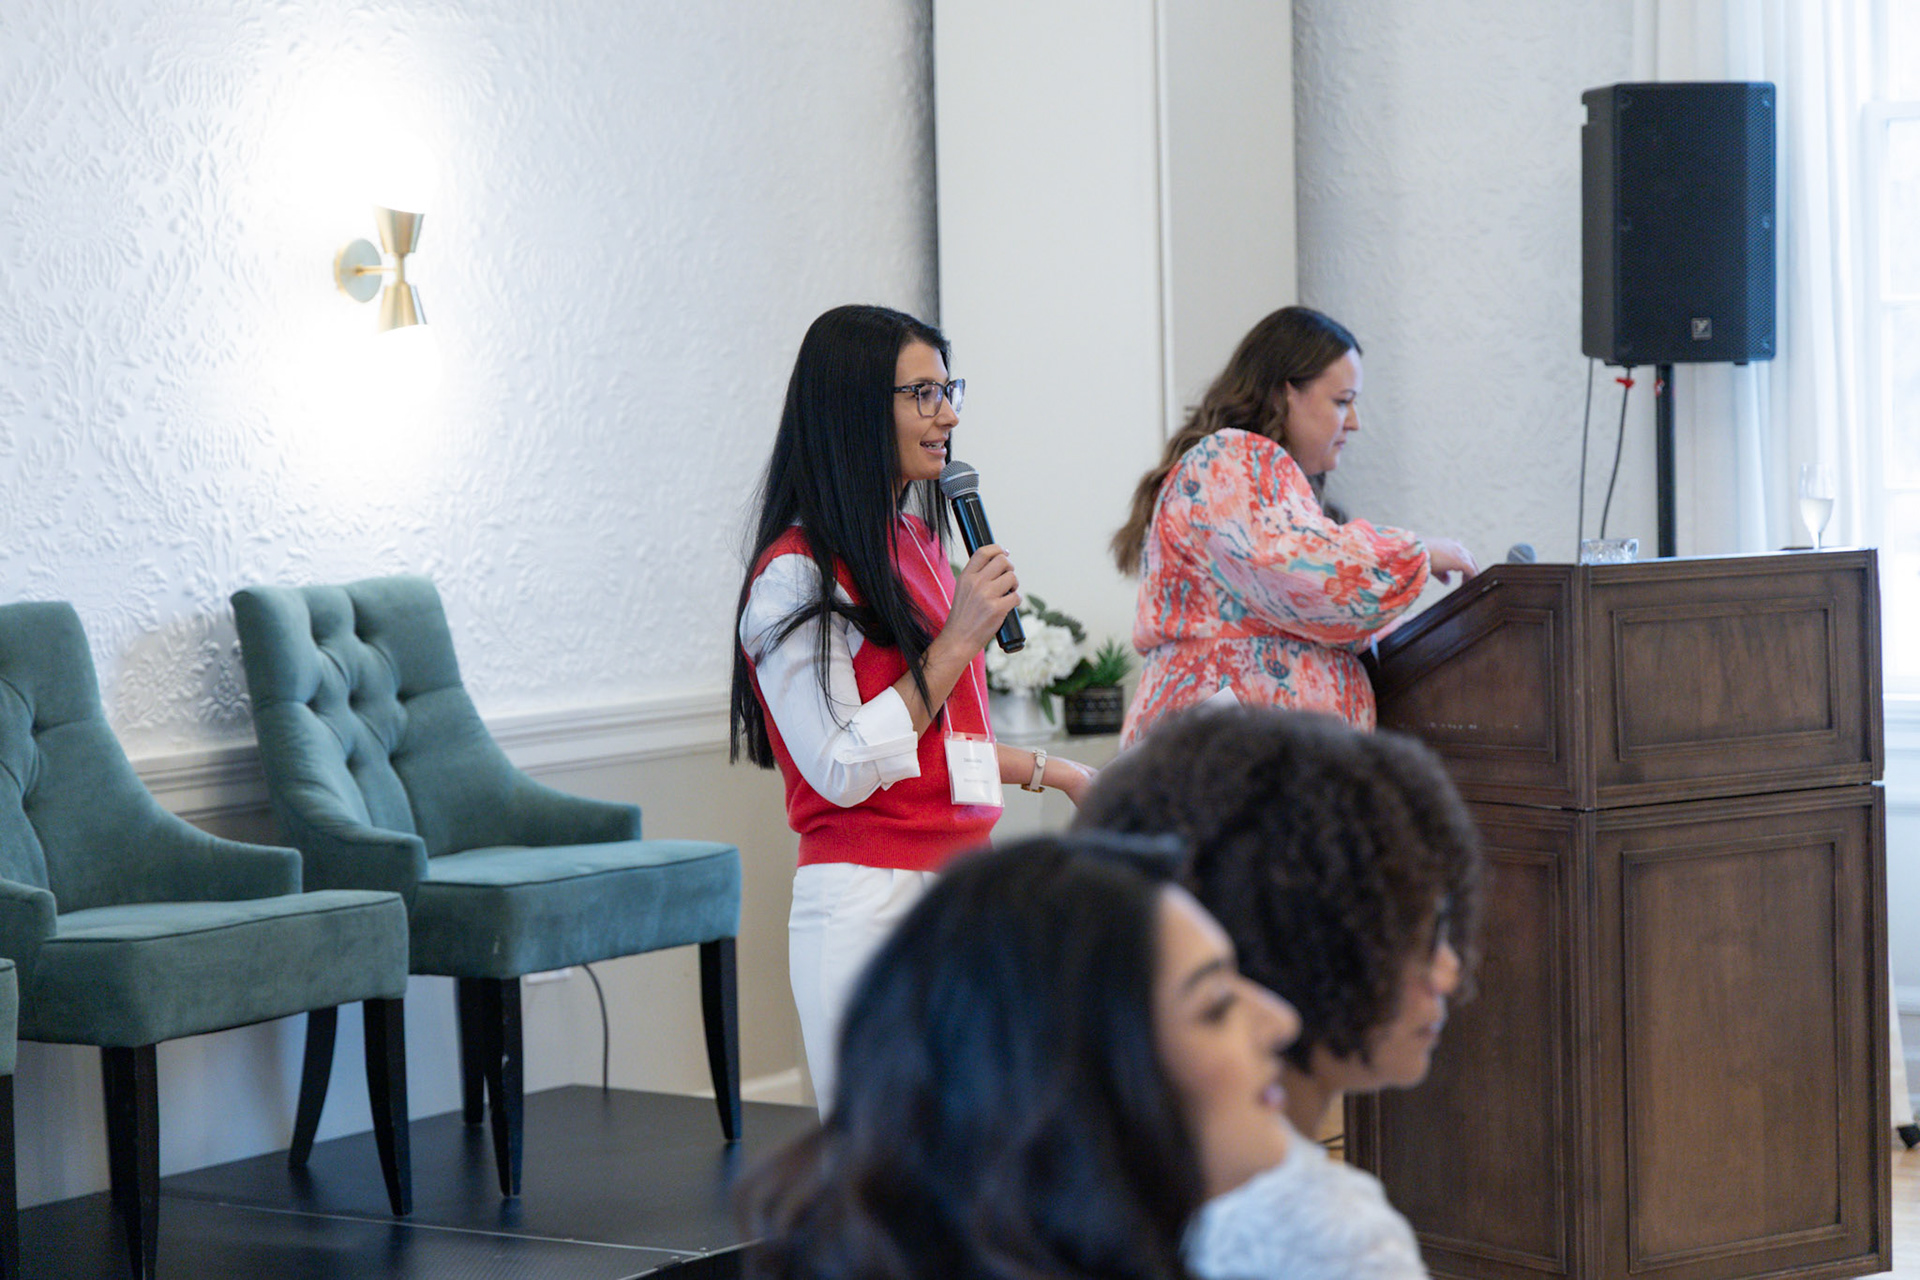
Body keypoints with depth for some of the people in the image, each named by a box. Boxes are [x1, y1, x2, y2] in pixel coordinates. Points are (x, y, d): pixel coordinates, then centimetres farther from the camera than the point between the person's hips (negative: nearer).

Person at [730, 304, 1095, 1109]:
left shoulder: (917, 544, 15)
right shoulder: (797, 576, -11)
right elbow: (840, 769, -17)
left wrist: (1052, 771, 28)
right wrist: (959, 639, -15)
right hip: (868, 899, -8)